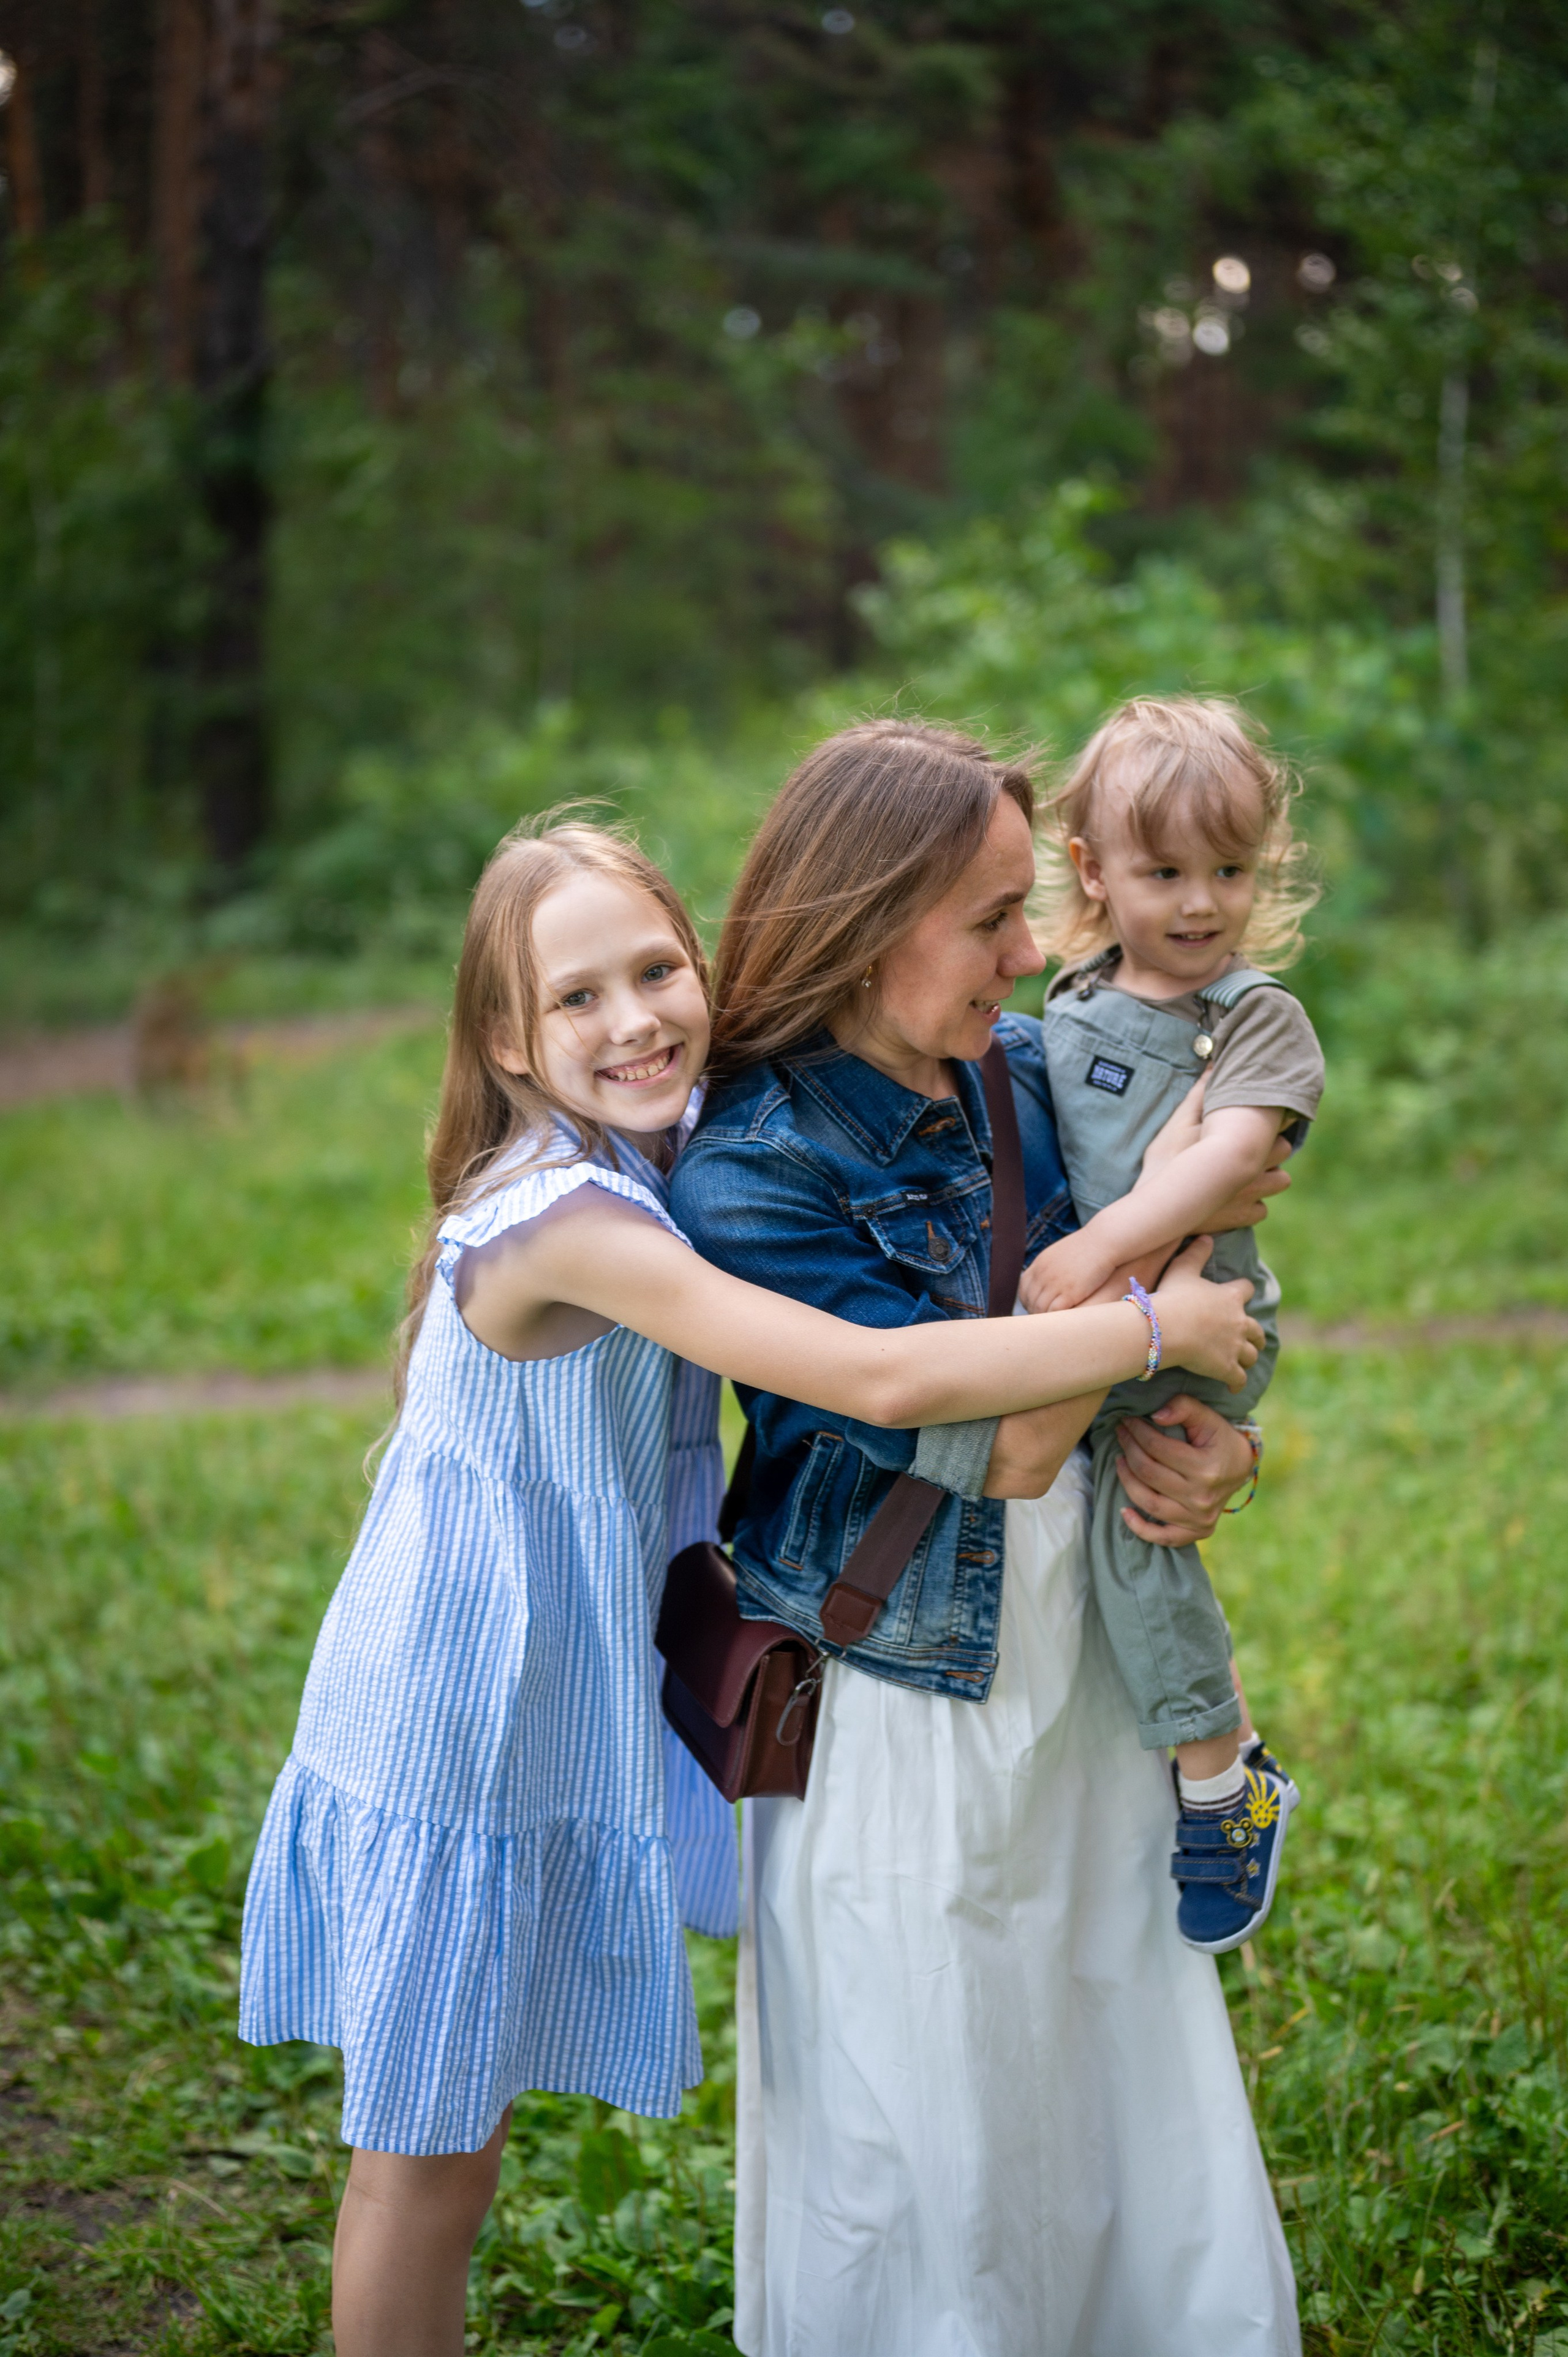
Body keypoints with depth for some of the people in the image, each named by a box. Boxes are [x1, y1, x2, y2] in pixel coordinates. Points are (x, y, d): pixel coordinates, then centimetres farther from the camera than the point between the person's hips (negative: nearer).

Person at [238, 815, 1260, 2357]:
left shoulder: (675, 1155, 0)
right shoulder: (567, 1219, -29)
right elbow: (881, 1381, -33)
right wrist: (1158, 1323, -23)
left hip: (561, 1725, 8)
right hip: (454, 1750, -8)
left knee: (451, 2138, 21)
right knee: (424, 2158, 9)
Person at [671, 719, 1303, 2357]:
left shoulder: (1029, 1067, 0)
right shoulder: (746, 1180, -21)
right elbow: (1001, 1442, -23)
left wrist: (1214, 1438, -8)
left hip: (1078, 1670, 6)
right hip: (889, 1722, -6)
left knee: (1135, 2093, 16)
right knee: (917, 2160, 8)